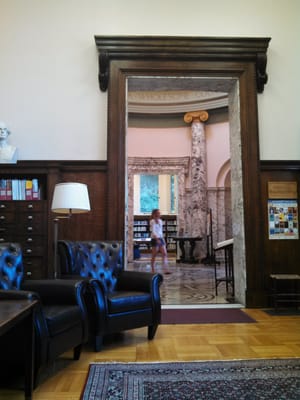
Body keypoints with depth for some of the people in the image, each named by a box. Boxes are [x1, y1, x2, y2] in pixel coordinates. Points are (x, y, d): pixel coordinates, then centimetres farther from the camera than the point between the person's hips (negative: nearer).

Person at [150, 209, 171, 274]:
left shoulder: (160, 221, 13)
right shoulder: (152, 221, -9)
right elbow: (153, 231, -19)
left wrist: (162, 239, 16)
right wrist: (157, 239, -30)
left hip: (161, 239, 7)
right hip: (155, 239, -7)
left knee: (165, 254, -1)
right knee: (154, 256, 1)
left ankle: (166, 270, -1)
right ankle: (153, 271, 11)